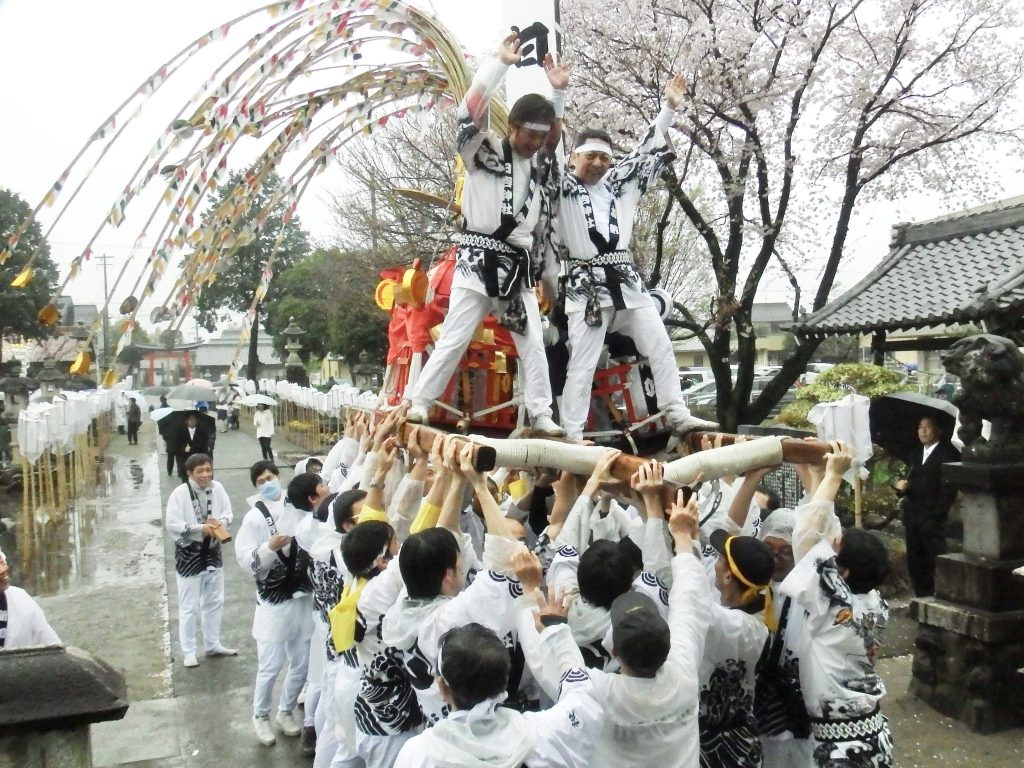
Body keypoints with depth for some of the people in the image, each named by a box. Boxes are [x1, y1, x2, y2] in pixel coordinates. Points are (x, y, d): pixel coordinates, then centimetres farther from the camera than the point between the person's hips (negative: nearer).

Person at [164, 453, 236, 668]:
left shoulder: (217, 488, -7)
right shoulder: (179, 493, -19)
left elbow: (228, 513, 2)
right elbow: (171, 524, -21)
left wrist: (221, 523, -20)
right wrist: (199, 528, -27)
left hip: (212, 553, 5)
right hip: (189, 555, -5)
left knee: (214, 602, 17)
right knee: (189, 607, 5)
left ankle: (213, 645, 34)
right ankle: (189, 652, 20)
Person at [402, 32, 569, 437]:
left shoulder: (538, 163, 14)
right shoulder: (482, 149, -1)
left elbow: (557, 134, 26)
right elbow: (471, 110, -13)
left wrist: (559, 91, 13)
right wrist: (502, 62, -9)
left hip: (517, 266, 6)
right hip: (479, 260, -6)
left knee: (533, 344, 4)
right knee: (454, 339, -5)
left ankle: (542, 416, 9)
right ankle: (418, 404, 4)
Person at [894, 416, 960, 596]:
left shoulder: (948, 454, -4)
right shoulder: (916, 454, 18)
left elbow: (949, 490, -10)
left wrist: (935, 516, -17)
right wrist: (902, 486, -3)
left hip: (933, 520, -6)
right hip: (912, 518, 6)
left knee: (935, 565, -7)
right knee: (914, 563, 8)